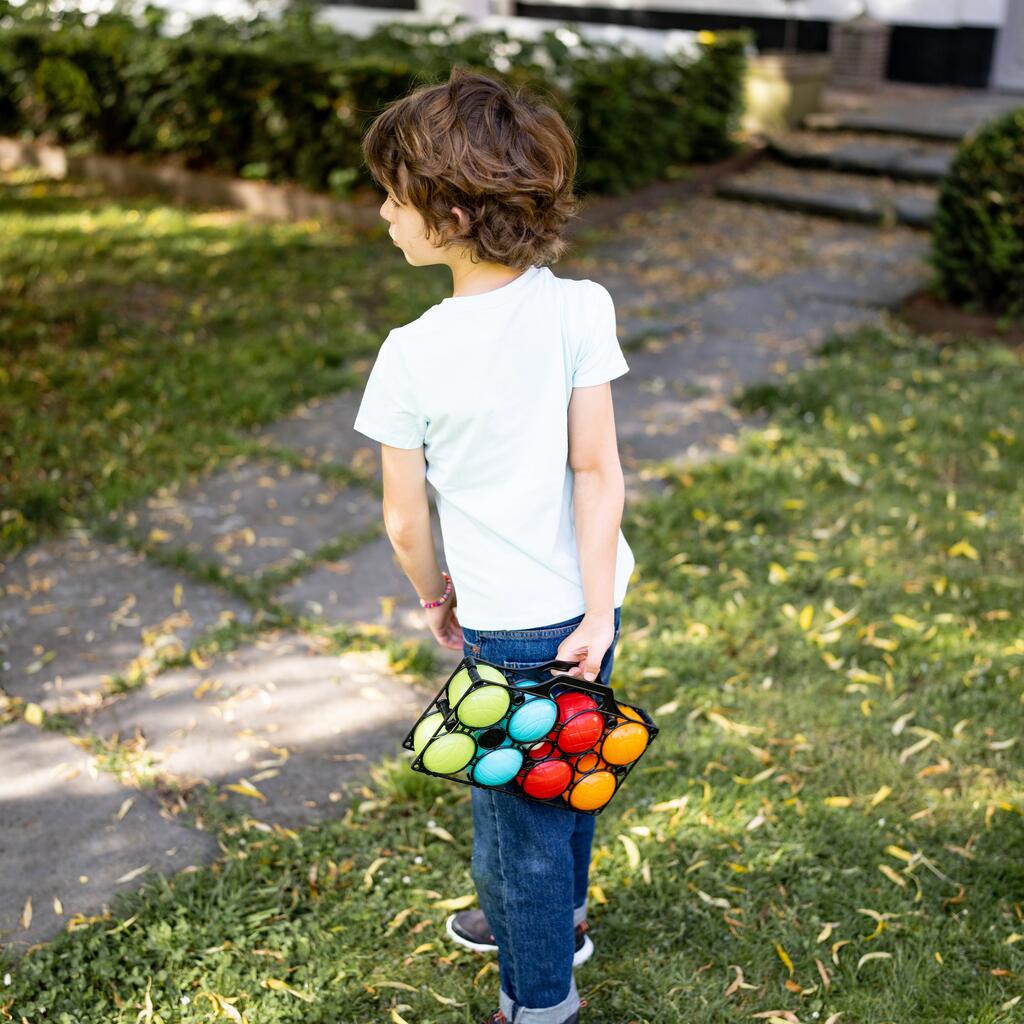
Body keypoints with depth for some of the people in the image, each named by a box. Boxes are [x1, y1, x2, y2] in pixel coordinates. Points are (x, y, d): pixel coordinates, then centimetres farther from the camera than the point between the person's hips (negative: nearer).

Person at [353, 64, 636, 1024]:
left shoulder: (413, 355, -19)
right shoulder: (581, 308, -12)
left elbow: (405, 520, -10)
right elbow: (597, 467, -13)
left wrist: (434, 594, 10)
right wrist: (599, 614, -9)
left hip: (507, 621, -4)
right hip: (588, 596, 5)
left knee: (520, 807, 14)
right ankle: (553, 914, 51)